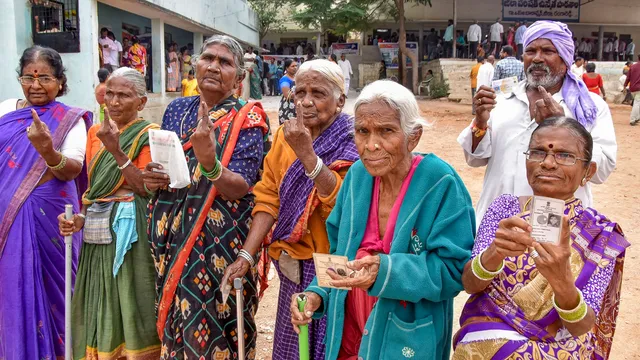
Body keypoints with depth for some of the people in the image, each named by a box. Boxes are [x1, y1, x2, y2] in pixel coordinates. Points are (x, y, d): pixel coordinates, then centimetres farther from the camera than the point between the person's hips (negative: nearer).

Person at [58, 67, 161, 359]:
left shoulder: (149, 135, -5)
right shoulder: (95, 132, 12)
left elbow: (146, 188, -15)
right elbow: (93, 185, 18)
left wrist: (115, 149, -20)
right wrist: (80, 218, 3)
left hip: (129, 232, -6)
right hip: (97, 233, 6)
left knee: (129, 304, 1)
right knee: (101, 308, 12)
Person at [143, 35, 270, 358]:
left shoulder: (246, 119, -8)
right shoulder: (176, 109, 8)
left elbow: (240, 188, -17)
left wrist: (209, 163, -36)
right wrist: (150, 178, -5)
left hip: (218, 239, -5)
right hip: (169, 234, 5)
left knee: (211, 326, 4)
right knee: (171, 324, 15)